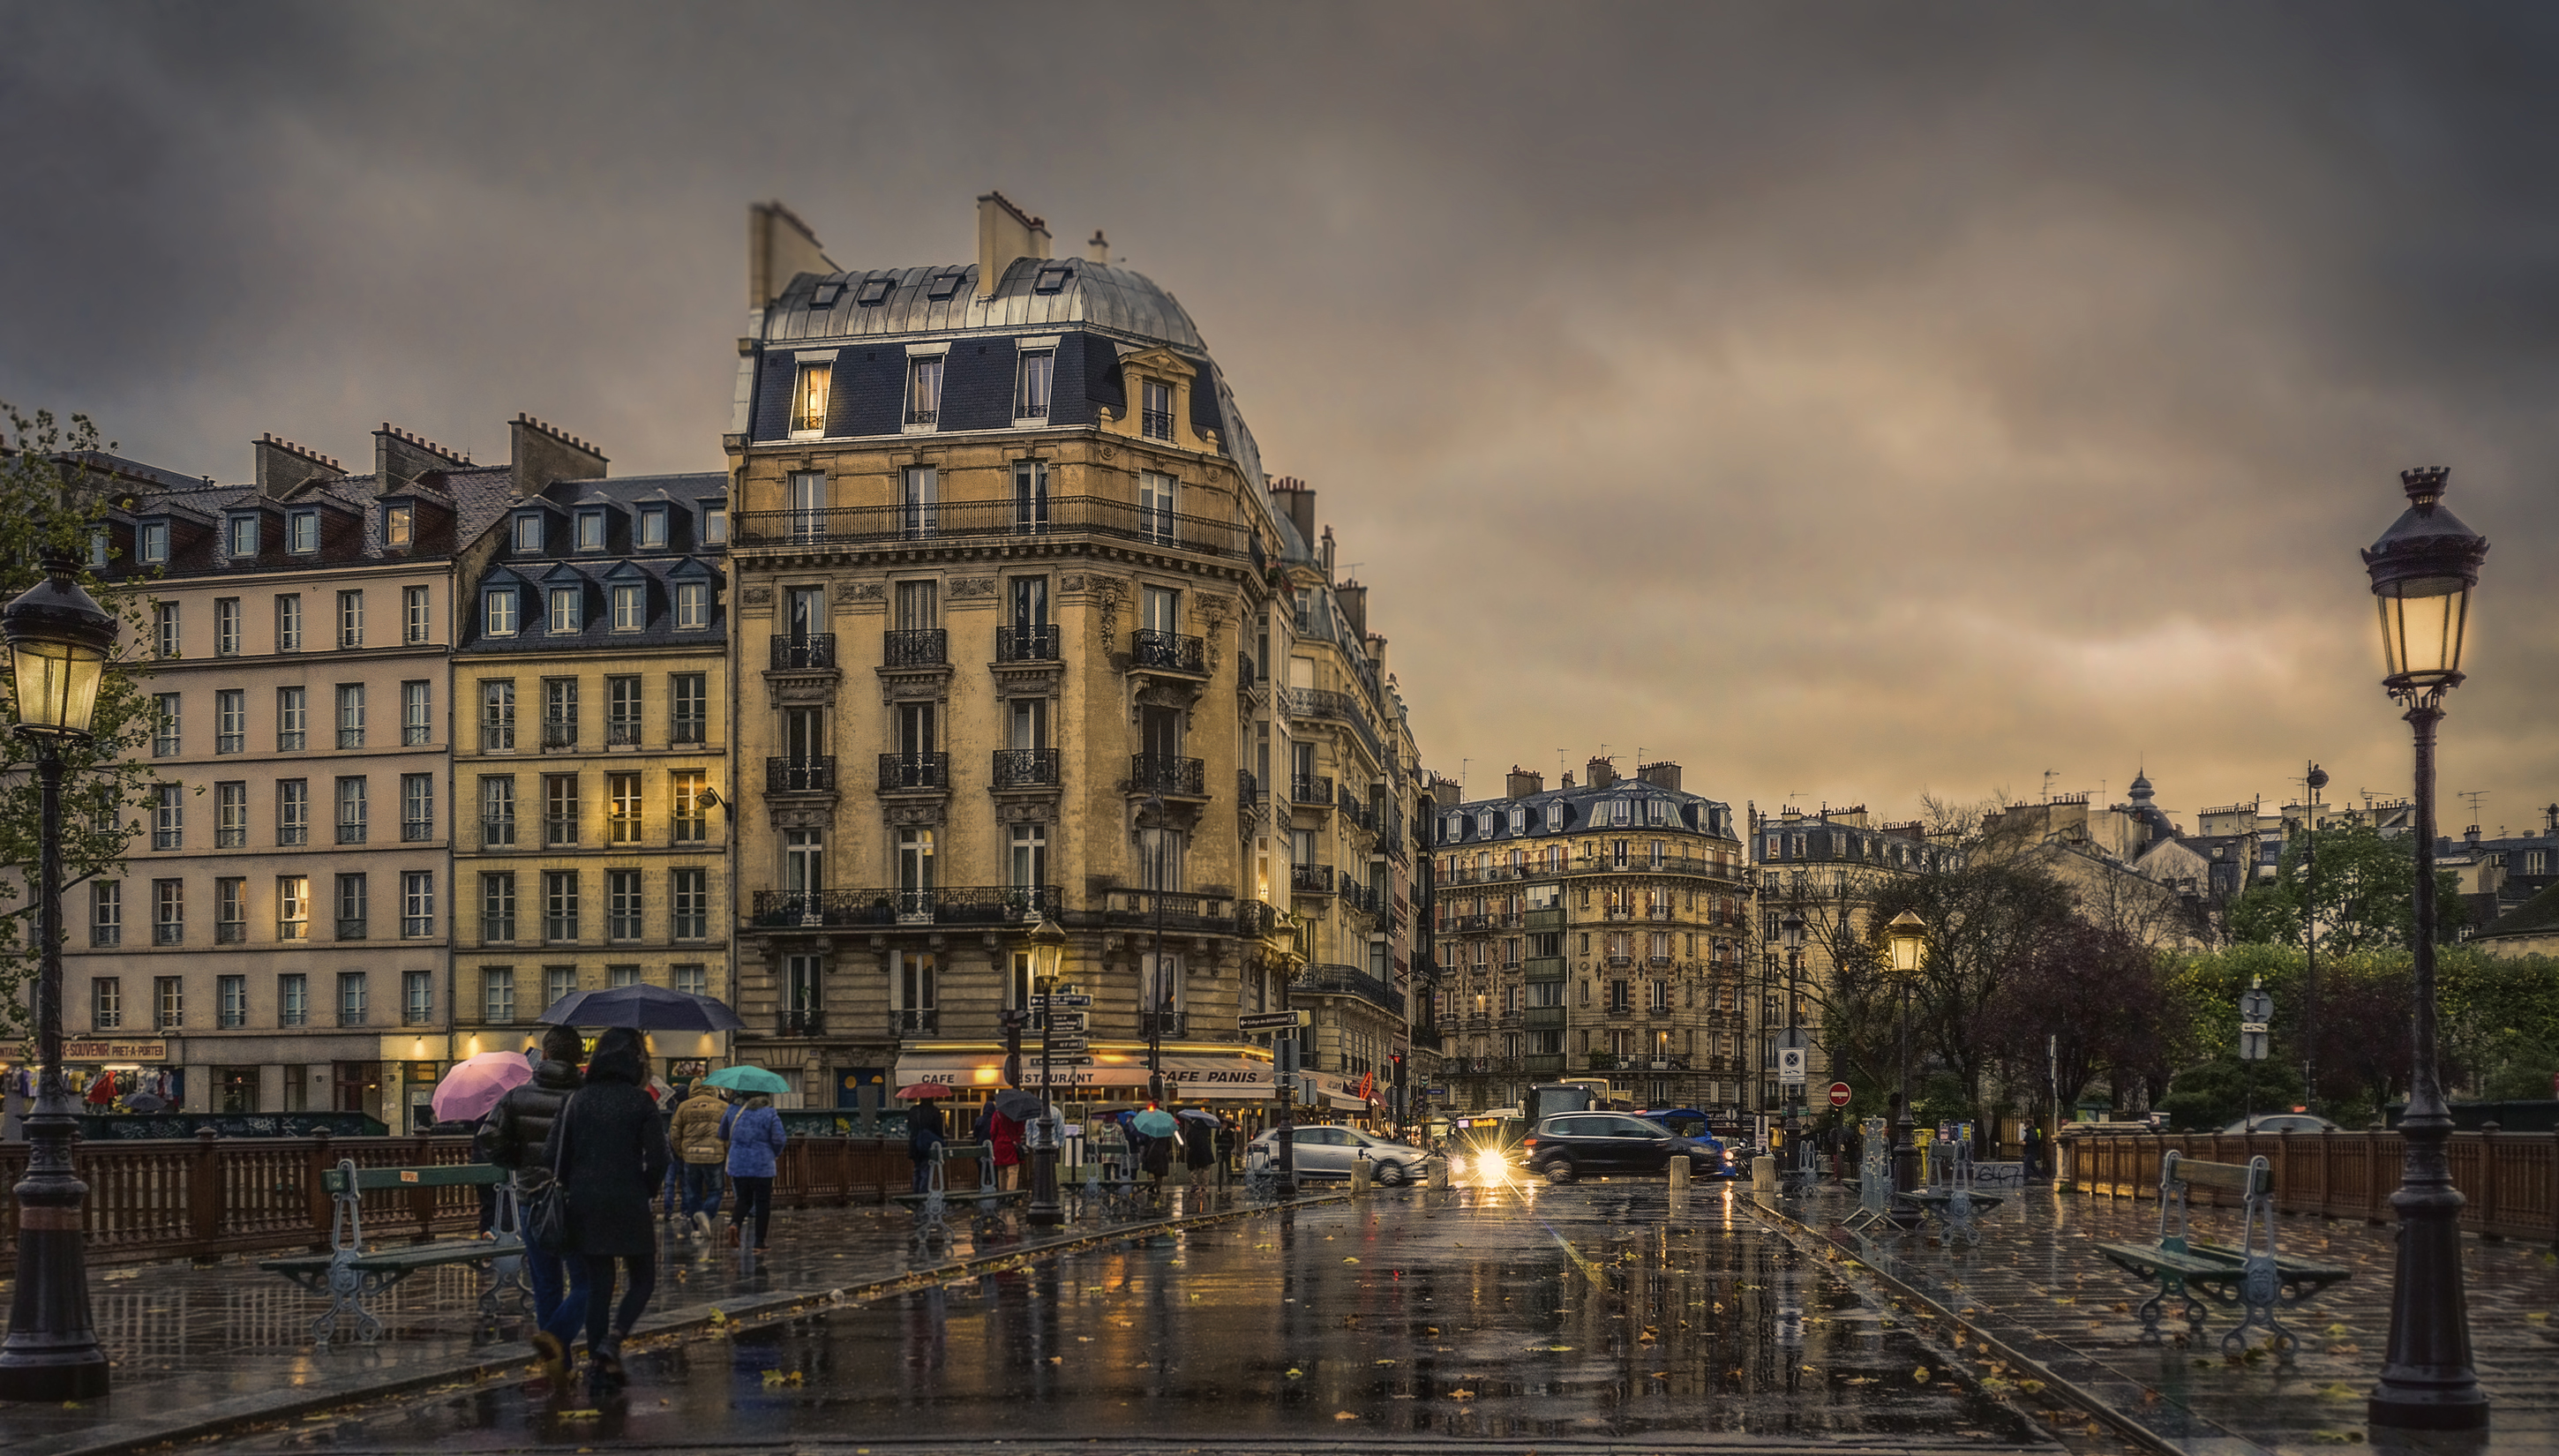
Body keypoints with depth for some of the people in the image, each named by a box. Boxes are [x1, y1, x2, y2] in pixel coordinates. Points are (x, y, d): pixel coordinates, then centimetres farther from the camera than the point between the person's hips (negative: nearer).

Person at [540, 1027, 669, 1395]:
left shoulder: (578, 1100, 4)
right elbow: (657, 1160, -10)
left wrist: (574, 1189, 14)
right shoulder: (640, 1102, -6)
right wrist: (645, 1193, 7)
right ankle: (612, 1341, -13)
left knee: (597, 1283, 12)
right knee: (643, 1279, 9)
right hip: (628, 1206, -4)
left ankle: (597, 1364, 10)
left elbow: (556, 1154, 3)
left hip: (585, 1207, 4)